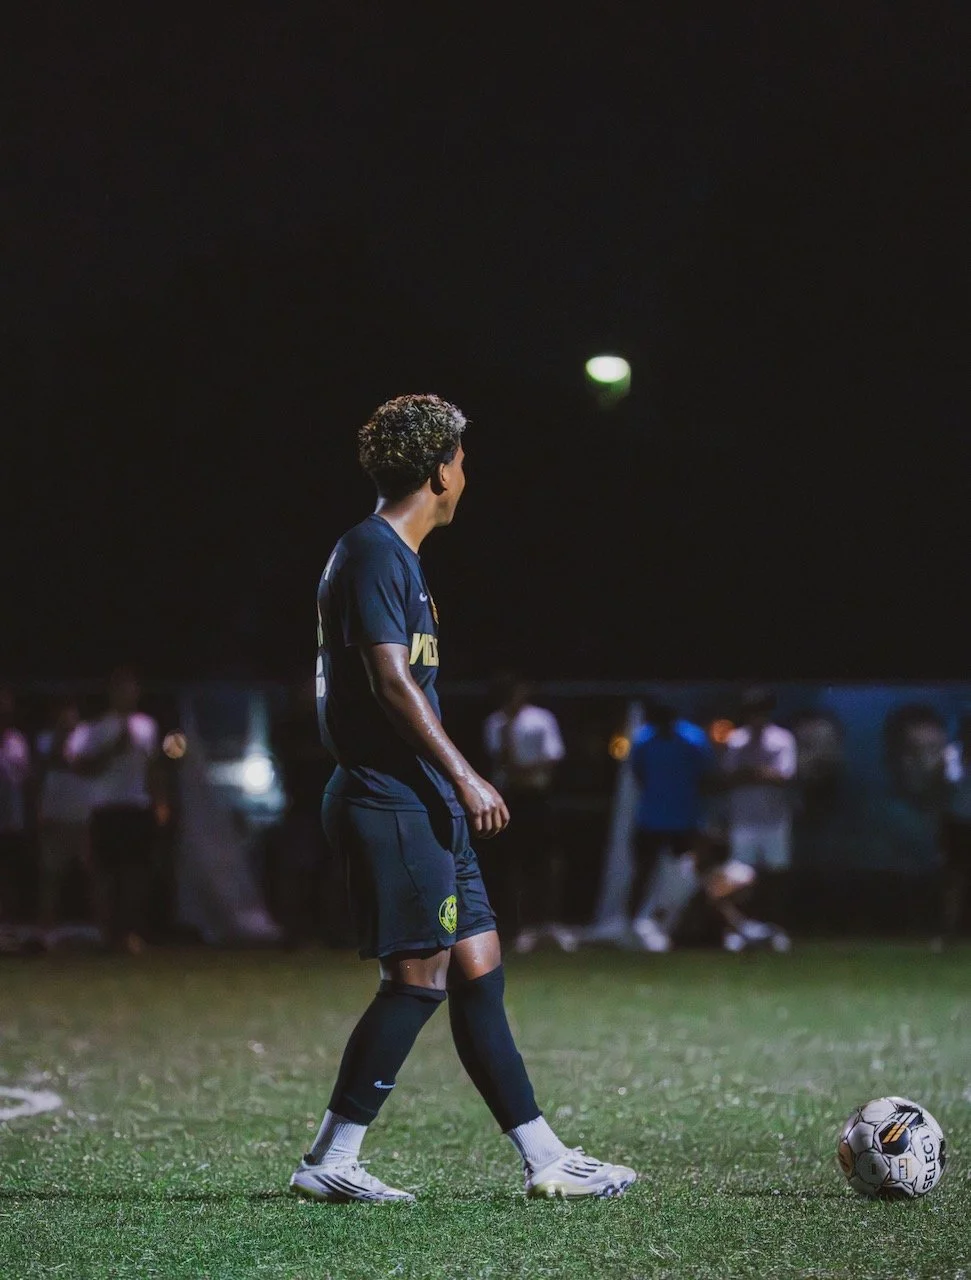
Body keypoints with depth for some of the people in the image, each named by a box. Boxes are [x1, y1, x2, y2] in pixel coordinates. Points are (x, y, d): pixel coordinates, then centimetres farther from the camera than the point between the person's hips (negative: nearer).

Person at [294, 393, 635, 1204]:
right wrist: (465, 778, -19)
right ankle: (330, 1162, -3)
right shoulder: (373, 554, -12)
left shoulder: (394, 556, 19)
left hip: (420, 807, 10)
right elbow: (391, 682, -20)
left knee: (480, 973, 9)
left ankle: (545, 1160, 11)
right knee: (420, 979, -9)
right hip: (392, 803, -10)